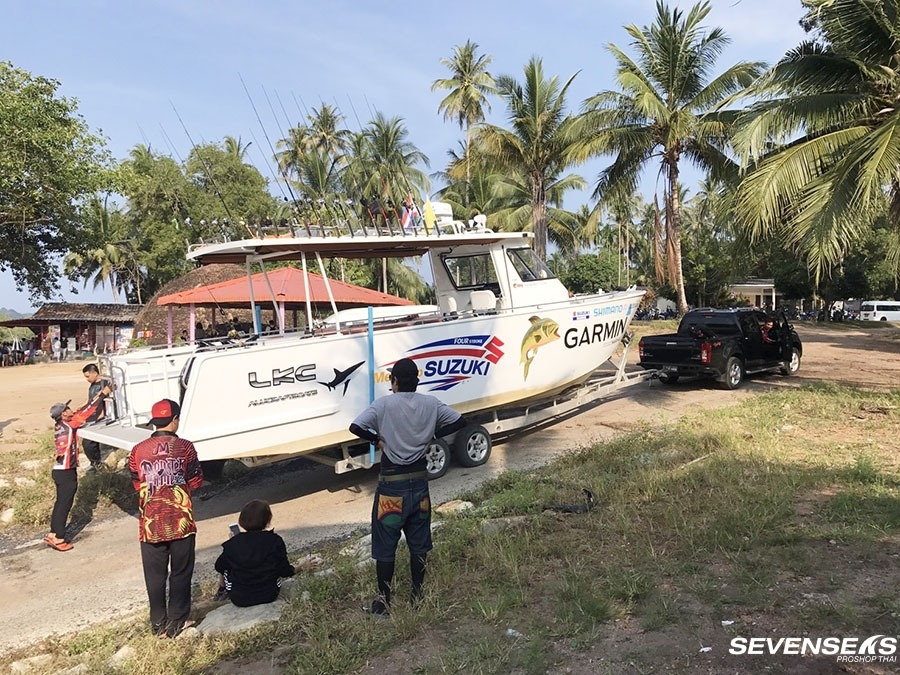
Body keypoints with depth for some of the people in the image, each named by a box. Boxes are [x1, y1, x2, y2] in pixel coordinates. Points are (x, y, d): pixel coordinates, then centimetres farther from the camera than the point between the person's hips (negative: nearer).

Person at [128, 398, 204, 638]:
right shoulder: (185, 447, -9)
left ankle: (158, 623, 22)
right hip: (181, 522, -2)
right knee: (180, 573, 11)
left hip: (151, 524, 2)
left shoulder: (138, 450, -3)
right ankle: (176, 622, 17)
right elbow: (196, 483, -4)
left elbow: (136, 485, 7)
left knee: (155, 575, 14)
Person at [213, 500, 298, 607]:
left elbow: (219, 567, 3)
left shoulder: (233, 543, -12)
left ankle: (222, 589, 43)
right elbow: (285, 571, -7)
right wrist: (295, 569, 15)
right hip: (269, 595, 0)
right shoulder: (275, 541, -13)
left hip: (239, 599, 0)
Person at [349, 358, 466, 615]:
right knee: (419, 543, 18)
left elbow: (355, 427, -23)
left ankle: (384, 600, 19)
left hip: (392, 484, -4)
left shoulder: (385, 404, -13)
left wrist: (377, 439, -7)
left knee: (385, 545, 10)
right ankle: (418, 594, 29)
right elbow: (459, 421, 5)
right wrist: (432, 435, 6)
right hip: (419, 481, 4)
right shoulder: (430, 404, -2)